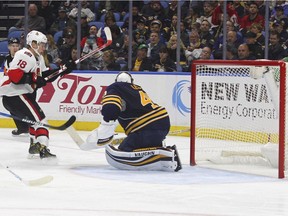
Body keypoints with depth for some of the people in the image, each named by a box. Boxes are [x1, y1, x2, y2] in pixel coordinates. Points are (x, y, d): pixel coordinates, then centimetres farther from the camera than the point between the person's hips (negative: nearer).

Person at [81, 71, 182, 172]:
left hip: (149, 128, -9)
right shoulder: (138, 89, 28)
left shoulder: (115, 88, 5)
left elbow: (111, 108, -16)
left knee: (115, 157, -16)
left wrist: (102, 134, -20)